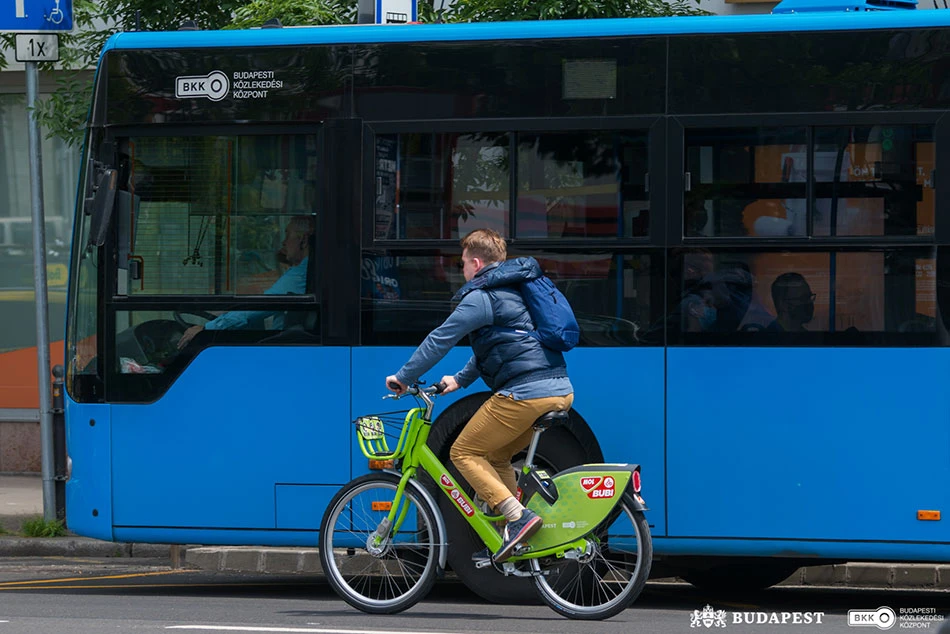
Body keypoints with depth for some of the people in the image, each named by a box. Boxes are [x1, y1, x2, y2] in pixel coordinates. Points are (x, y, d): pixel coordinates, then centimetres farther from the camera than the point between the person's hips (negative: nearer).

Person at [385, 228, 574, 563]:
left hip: (524, 393, -9)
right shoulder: (512, 289, 24)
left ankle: (517, 517, -15)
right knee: (494, 456, 22)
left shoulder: (481, 297, -5)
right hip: (561, 390, 9)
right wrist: (460, 379, 35)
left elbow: (440, 339, -5)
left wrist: (404, 377, 4)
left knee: (464, 453, 0)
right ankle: (511, 535, 16)